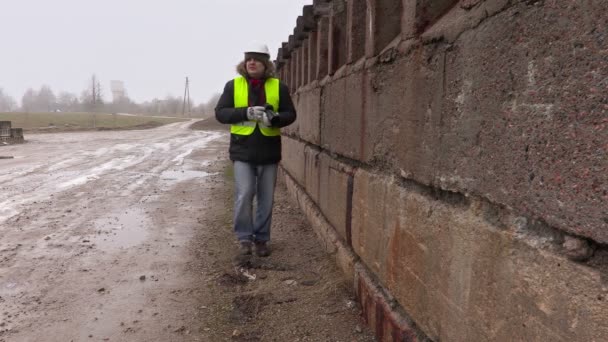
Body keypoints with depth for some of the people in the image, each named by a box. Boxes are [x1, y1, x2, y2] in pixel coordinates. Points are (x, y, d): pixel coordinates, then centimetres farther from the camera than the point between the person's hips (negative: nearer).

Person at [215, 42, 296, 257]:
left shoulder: (278, 87, 4)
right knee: (244, 195, -8)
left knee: (266, 199, 8)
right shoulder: (233, 85, 3)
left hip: (269, 151, 1)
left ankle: (261, 239, 22)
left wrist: (274, 118, -17)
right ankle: (244, 238, 10)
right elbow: (220, 113, -1)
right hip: (243, 150, -1)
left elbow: (290, 114, 5)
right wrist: (246, 112, -17)